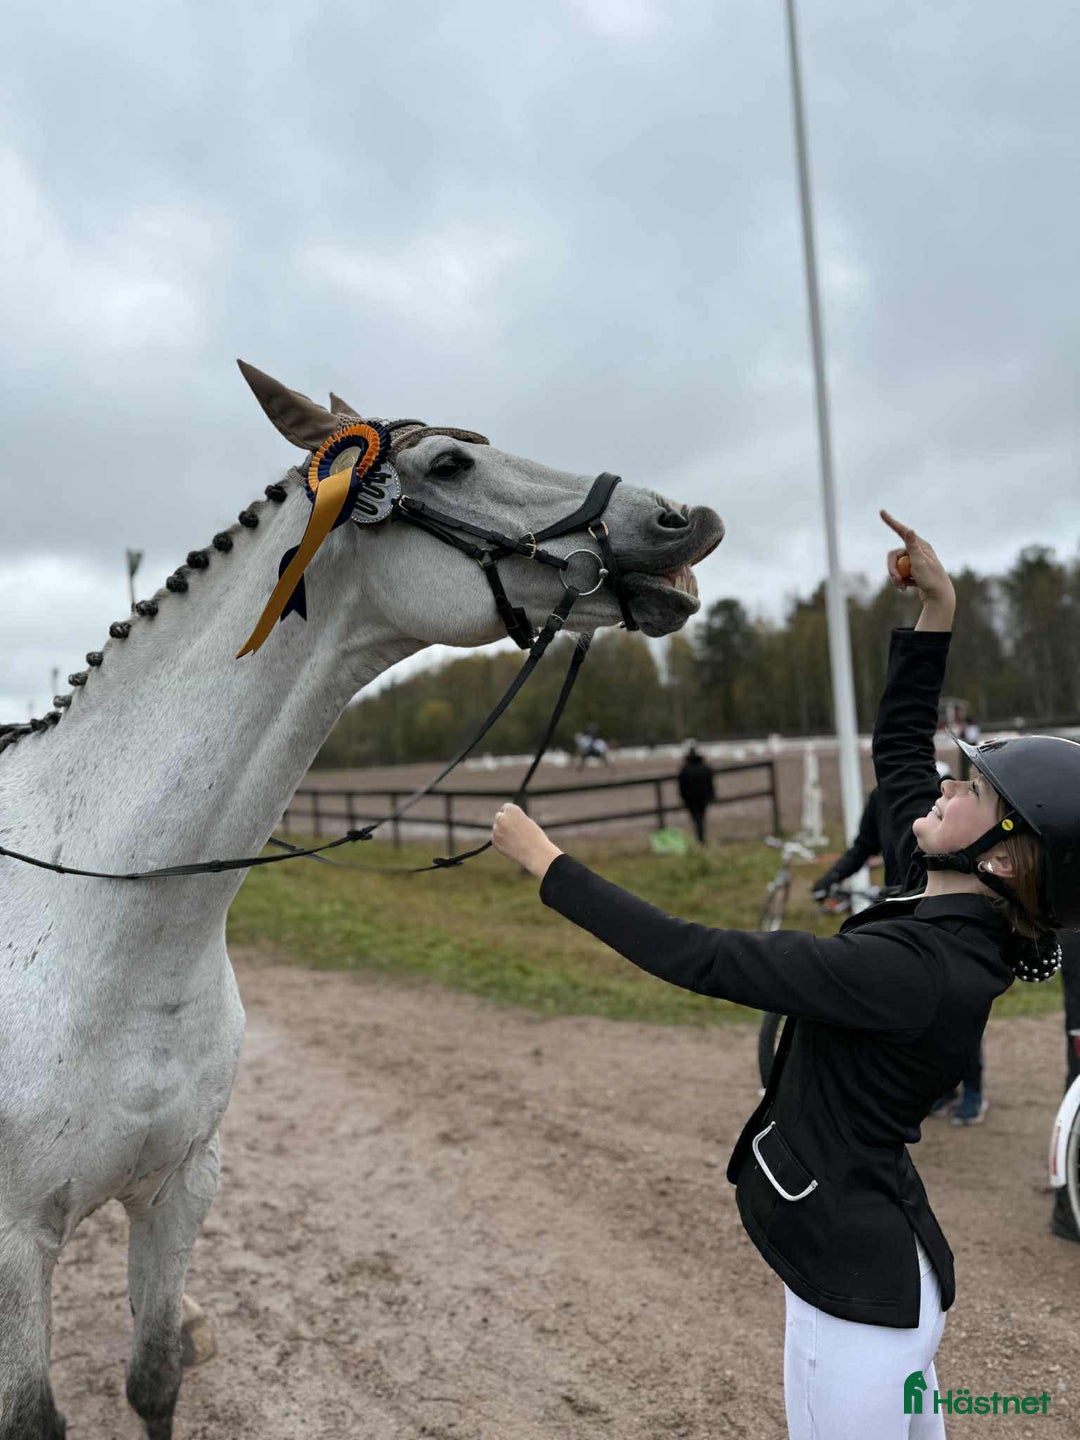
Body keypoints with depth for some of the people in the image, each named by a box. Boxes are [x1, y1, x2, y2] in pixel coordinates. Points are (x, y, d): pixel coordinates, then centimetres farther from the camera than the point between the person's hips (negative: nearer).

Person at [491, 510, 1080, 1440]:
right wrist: (936, 613, 3)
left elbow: (698, 959, -30)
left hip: (858, 1284, -9)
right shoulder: (956, 913, -6)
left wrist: (545, 861, -23)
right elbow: (899, 751, 7)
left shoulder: (914, 968, -31)